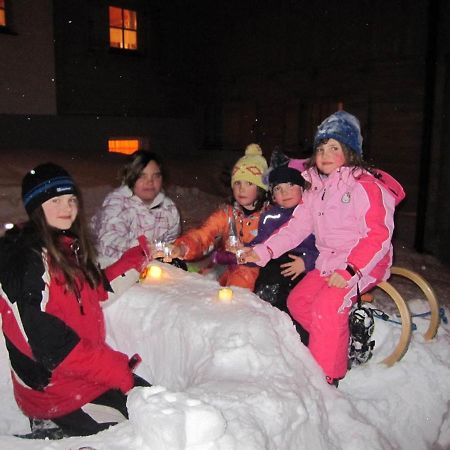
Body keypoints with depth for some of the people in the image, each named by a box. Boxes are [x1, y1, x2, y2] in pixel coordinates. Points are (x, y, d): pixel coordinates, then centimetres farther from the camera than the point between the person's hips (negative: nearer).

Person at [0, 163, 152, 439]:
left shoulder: (69, 245, 4)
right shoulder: (27, 259, -22)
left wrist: (133, 261, 10)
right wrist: (116, 368, -25)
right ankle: (49, 431, 10)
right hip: (51, 387, -8)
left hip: (85, 370, 8)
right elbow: (48, 342, -26)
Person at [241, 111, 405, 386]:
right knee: (297, 301, 6)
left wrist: (350, 270, -28)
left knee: (326, 305, -25)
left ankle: (326, 377, -10)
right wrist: (264, 251, -4)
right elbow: (297, 226, 7)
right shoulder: (317, 189, 10)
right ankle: (343, 343, 16)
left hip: (365, 263, -9)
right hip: (329, 262, 9)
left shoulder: (366, 186, -15)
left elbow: (378, 235, -20)